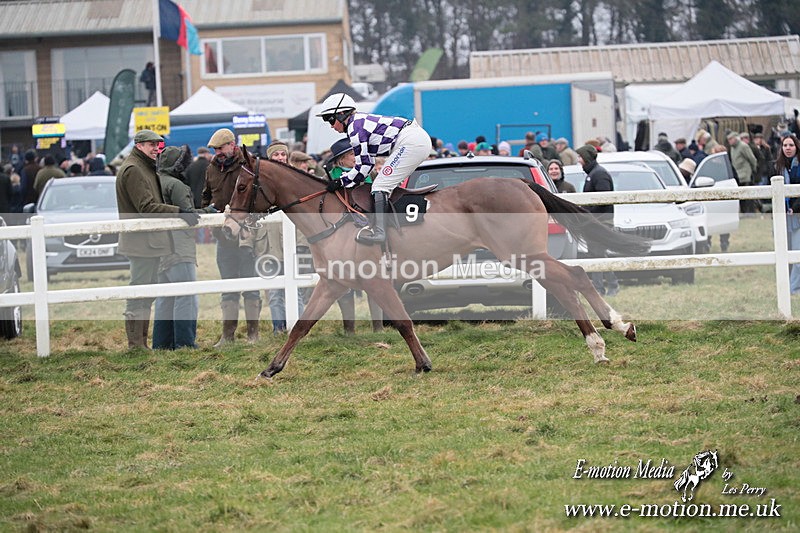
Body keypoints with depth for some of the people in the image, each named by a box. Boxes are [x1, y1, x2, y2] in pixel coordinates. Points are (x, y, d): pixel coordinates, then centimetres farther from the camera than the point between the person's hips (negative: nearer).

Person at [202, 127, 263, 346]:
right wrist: (206, 210, 6)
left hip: (245, 231, -6)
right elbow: (207, 195, 26)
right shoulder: (212, 169, 14)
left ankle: (253, 332, 5)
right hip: (223, 233, 6)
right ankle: (228, 333, 12)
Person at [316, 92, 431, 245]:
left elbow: (364, 166, -8)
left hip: (410, 142, -10)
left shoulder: (355, 127, -8)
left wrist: (341, 182, 0)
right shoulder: (360, 121, 21)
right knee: (389, 185, 18)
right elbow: (368, 162, 23)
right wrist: (347, 177, 17)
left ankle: (379, 232, -18)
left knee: (381, 186, -10)